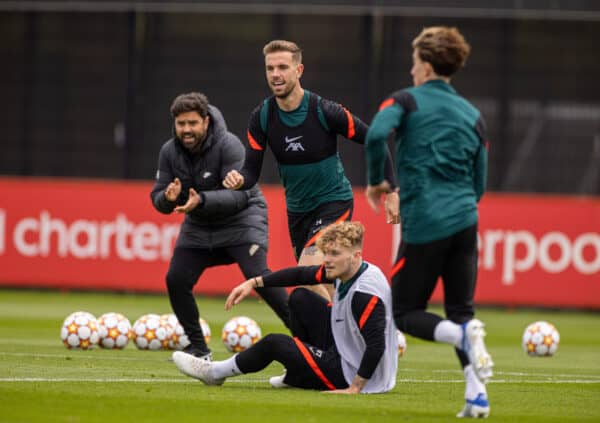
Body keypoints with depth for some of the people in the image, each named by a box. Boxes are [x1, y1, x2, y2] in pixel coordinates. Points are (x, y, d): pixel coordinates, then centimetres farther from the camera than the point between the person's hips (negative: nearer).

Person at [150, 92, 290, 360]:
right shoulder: (169, 152, -6)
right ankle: (198, 347, 9)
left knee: (257, 276, -24)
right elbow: (158, 200, -4)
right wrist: (168, 198, -30)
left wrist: (201, 200, -45)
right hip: (198, 226, 6)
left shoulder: (228, 145, -22)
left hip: (240, 218, -6)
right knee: (176, 280, -6)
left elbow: (239, 194, -30)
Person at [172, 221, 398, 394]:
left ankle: (216, 372, 20)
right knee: (300, 298, 14)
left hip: (353, 375, -9)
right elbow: (301, 274, 9)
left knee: (274, 343, -5)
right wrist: (254, 283, 5)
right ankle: (297, 377, 23)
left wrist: (355, 388, -31)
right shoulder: (344, 272, -2)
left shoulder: (365, 294, -30)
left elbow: (377, 345, -35)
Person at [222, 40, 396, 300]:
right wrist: (239, 180, -33)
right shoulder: (262, 117, -9)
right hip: (297, 209, 5)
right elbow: (252, 170, -9)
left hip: (334, 203, -5)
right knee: (322, 287, 13)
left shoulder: (325, 111, -20)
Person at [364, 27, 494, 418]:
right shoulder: (473, 115, 16)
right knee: (461, 310, 12)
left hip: (424, 225, -5)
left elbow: (376, 134, -20)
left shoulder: (407, 101, 1)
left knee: (405, 313, 6)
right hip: (465, 221, 5)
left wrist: (376, 182, -2)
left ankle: (463, 335, -24)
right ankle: (476, 395, -4)